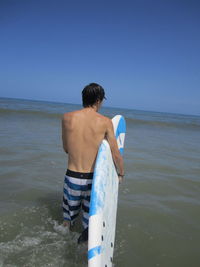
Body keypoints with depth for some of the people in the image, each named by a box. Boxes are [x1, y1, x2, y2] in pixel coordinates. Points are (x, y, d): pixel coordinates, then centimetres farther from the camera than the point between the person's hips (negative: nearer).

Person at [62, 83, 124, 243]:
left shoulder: (67, 118, -5)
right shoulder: (105, 122, -10)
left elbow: (66, 148, 8)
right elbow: (116, 155, -6)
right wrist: (121, 174, 12)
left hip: (72, 176, 3)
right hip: (93, 178, -2)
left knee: (68, 218, 26)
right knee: (90, 219, 20)